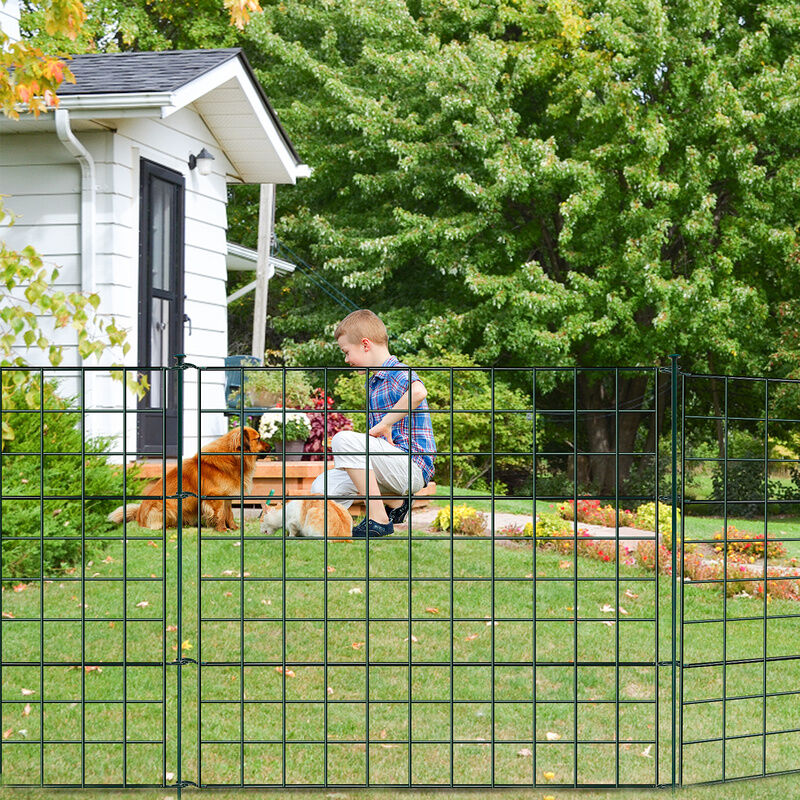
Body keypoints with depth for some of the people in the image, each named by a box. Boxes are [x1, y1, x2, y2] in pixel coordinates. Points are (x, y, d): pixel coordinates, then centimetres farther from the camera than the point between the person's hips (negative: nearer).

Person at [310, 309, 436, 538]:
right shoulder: (373, 382, 20)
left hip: (413, 468, -10)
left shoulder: (398, 373, -11)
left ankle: (378, 519, -22)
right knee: (322, 486, 2)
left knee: (344, 440, -26)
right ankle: (395, 502, 11)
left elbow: (418, 392, -36)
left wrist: (384, 424, -28)